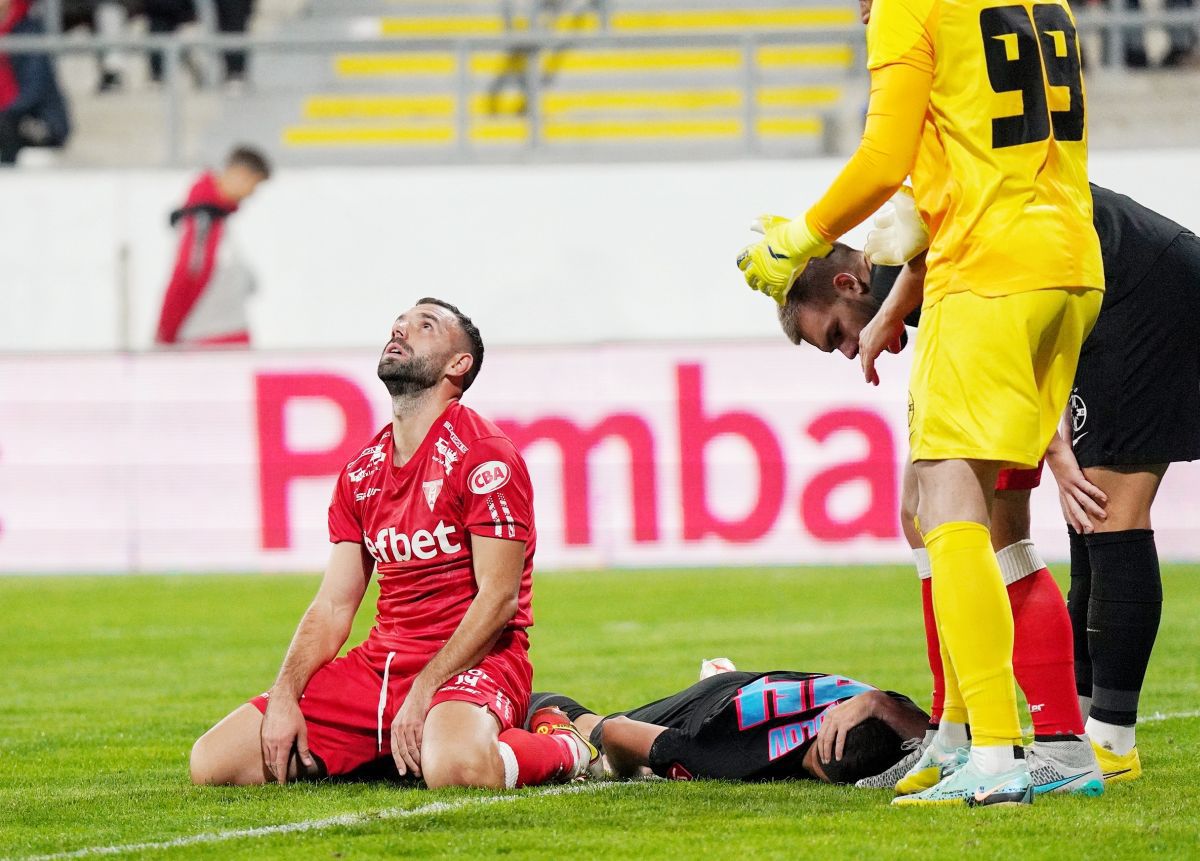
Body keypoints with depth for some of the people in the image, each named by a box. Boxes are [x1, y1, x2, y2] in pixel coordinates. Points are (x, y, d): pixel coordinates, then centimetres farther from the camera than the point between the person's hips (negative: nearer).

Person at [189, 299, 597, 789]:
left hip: (473, 664, -7)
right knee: (212, 762, -5)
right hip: (379, 666, 7)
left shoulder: (483, 455, -8)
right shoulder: (361, 473, 14)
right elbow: (332, 607, 12)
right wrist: (283, 698, -5)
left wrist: (422, 694, -20)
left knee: (455, 767, -42)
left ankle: (563, 749, -6)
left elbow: (499, 599, -14)